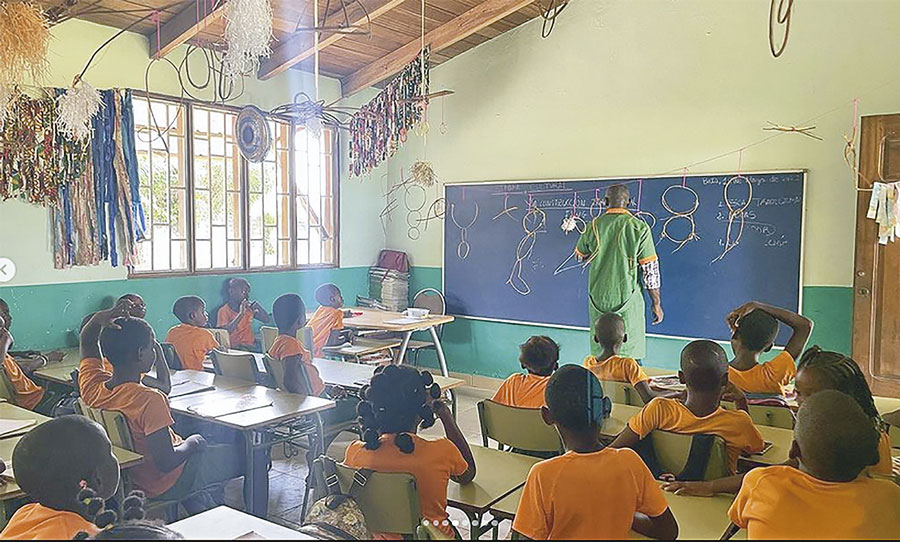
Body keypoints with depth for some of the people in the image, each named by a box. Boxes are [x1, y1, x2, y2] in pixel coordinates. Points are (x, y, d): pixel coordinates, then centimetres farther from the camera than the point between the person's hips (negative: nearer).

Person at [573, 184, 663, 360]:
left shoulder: (594, 225, 1)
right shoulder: (639, 227, -7)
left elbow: (581, 255, 20)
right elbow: (650, 269, -6)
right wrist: (656, 303, 1)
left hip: (598, 298, 3)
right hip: (628, 298, -3)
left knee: (599, 355, 10)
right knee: (630, 357, 0)